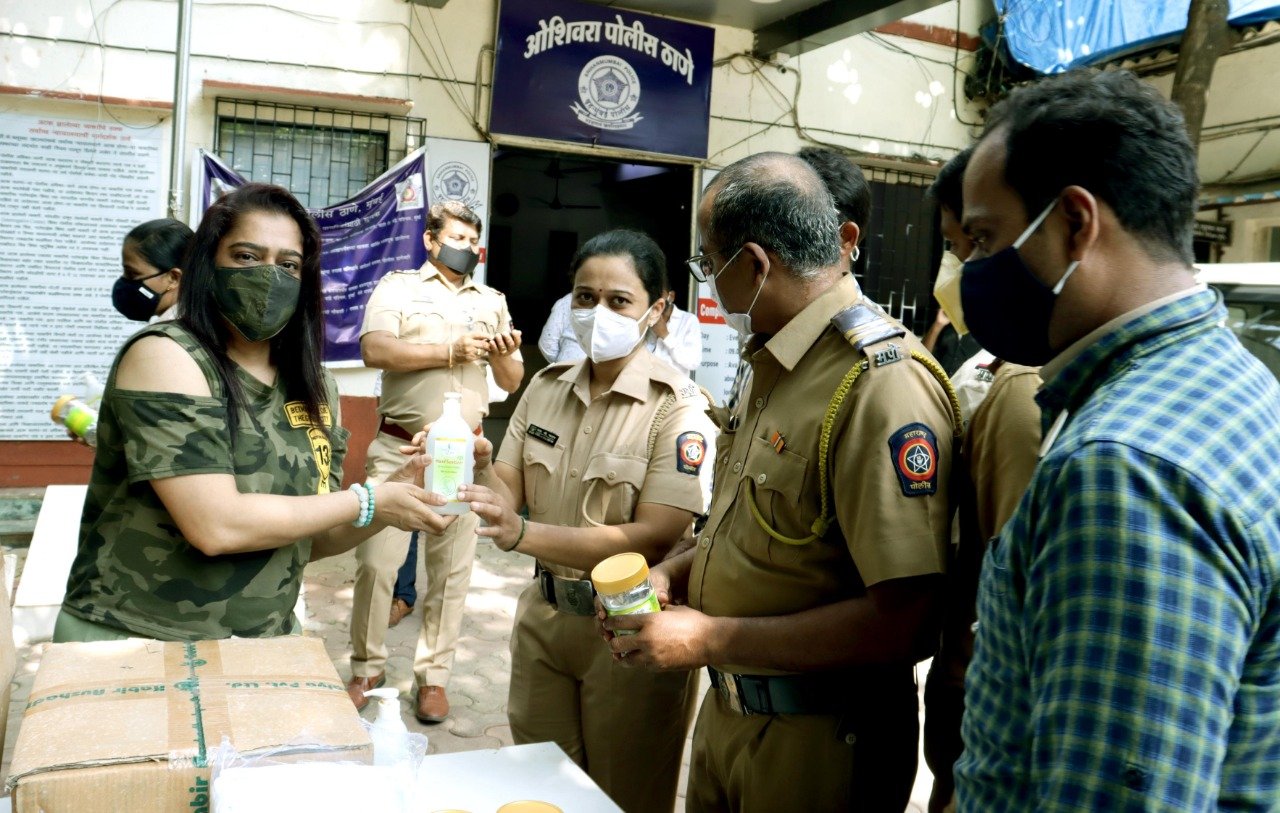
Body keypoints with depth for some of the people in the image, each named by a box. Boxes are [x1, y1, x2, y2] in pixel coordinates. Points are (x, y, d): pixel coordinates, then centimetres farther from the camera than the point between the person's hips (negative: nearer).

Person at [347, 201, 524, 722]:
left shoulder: (493, 302, 17)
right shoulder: (399, 287, 5)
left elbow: (512, 383, 16)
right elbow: (374, 350, -12)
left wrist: (505, 356, -7)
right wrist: (450, 351, -13)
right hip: (398, 449, -3)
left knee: (451, 570, 6)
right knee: (376, 561, -4)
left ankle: (434, 675, 19)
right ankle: (367, 669, 16)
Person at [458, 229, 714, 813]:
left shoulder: (676, 406, -15)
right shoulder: (546, 387, 2)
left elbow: (654, 538, -23)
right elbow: (511, 496, 1)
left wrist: (524, 534, -34)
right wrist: (477, 466, -21)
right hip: (543, 616, 5)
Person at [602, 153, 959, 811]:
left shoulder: (883, 384, -24)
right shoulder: (777, 363, 6)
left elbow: (902, 621, -27)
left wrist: (710, 639, -22)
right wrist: (674, 574, 0)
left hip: (819, 739, -7)